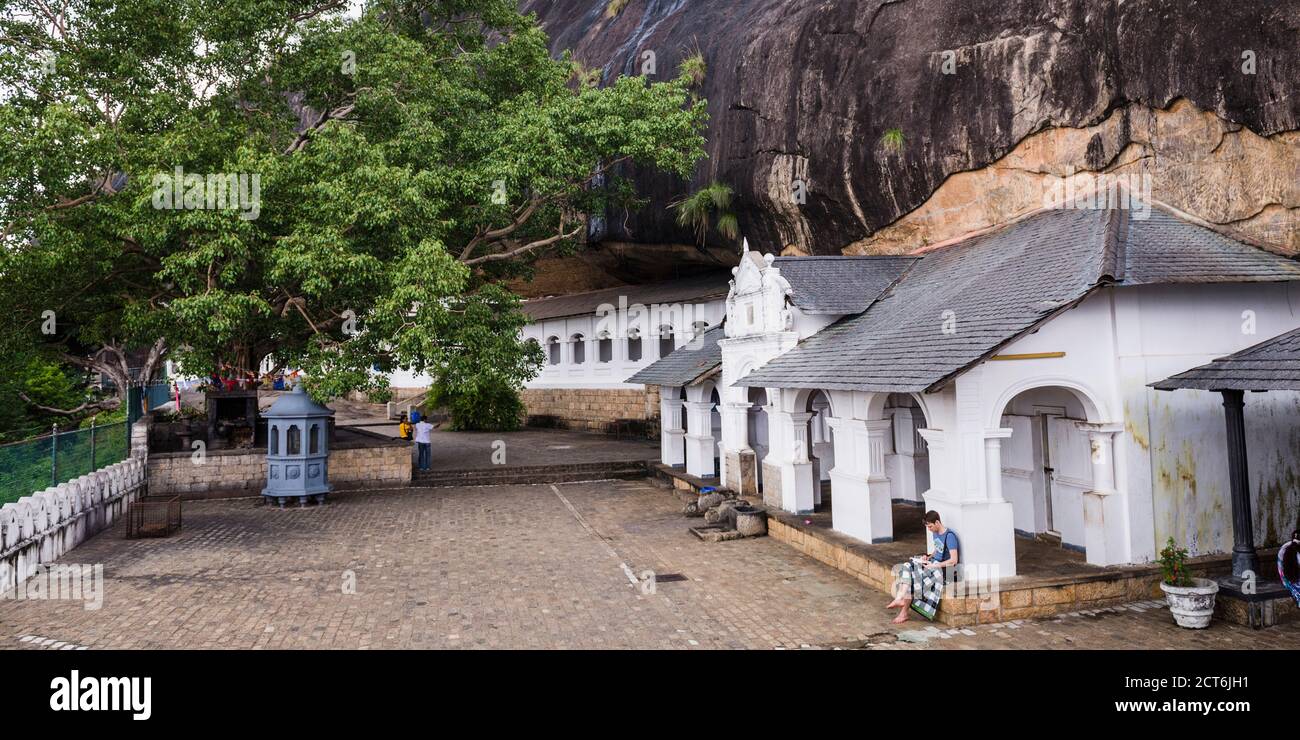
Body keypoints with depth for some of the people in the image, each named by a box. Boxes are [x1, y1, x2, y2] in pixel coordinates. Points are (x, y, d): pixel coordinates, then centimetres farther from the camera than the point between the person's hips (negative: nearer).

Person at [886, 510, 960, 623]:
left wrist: (934, 565, -22)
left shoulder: (949, 536, -17)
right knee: (908, 566, -16)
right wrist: (928, 557, 6)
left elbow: (954, 560, -23)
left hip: (944, 569, -9)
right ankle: (900, 599, -27)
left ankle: (904, 613, -15)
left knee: (913, 578, -24)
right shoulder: (935, 533, 11)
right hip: (934, 563, 9)